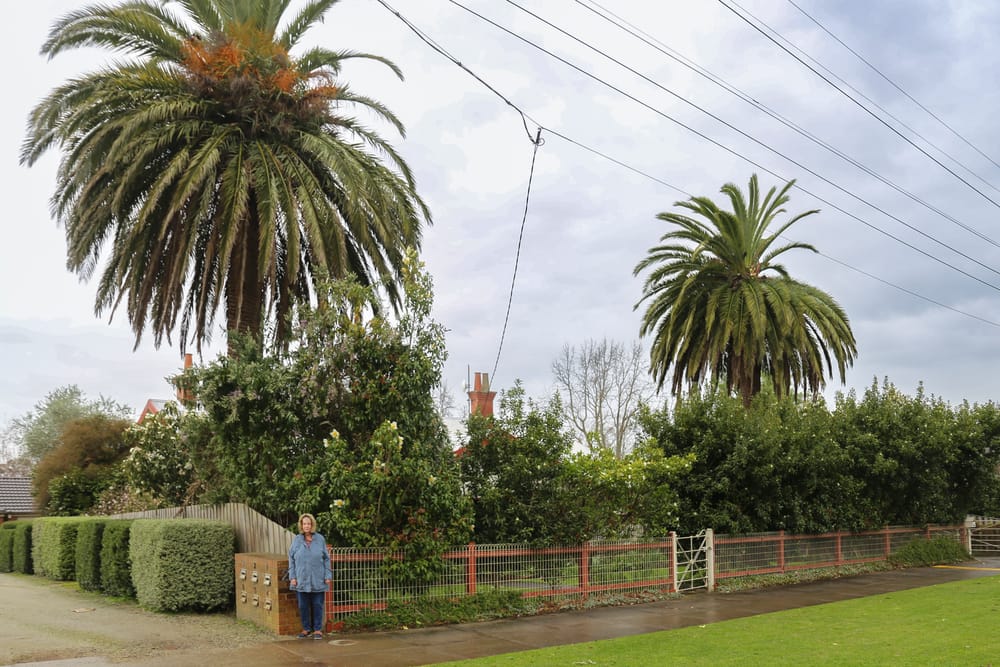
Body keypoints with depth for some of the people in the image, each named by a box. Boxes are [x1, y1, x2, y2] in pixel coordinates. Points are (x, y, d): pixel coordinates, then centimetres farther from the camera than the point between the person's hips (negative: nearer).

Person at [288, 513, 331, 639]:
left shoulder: (320, 539, 2)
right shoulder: (296, 540, 3)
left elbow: (326, 559, 5)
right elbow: (291, 559, 6)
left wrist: (327, 576, -1)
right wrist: (292, 577, -1)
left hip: (317, 580, -1)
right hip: (302, 580, 1)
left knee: (317, 605, 3)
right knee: (303, 606, 6)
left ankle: (317, 630, 12)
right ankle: (306, 629, 19)